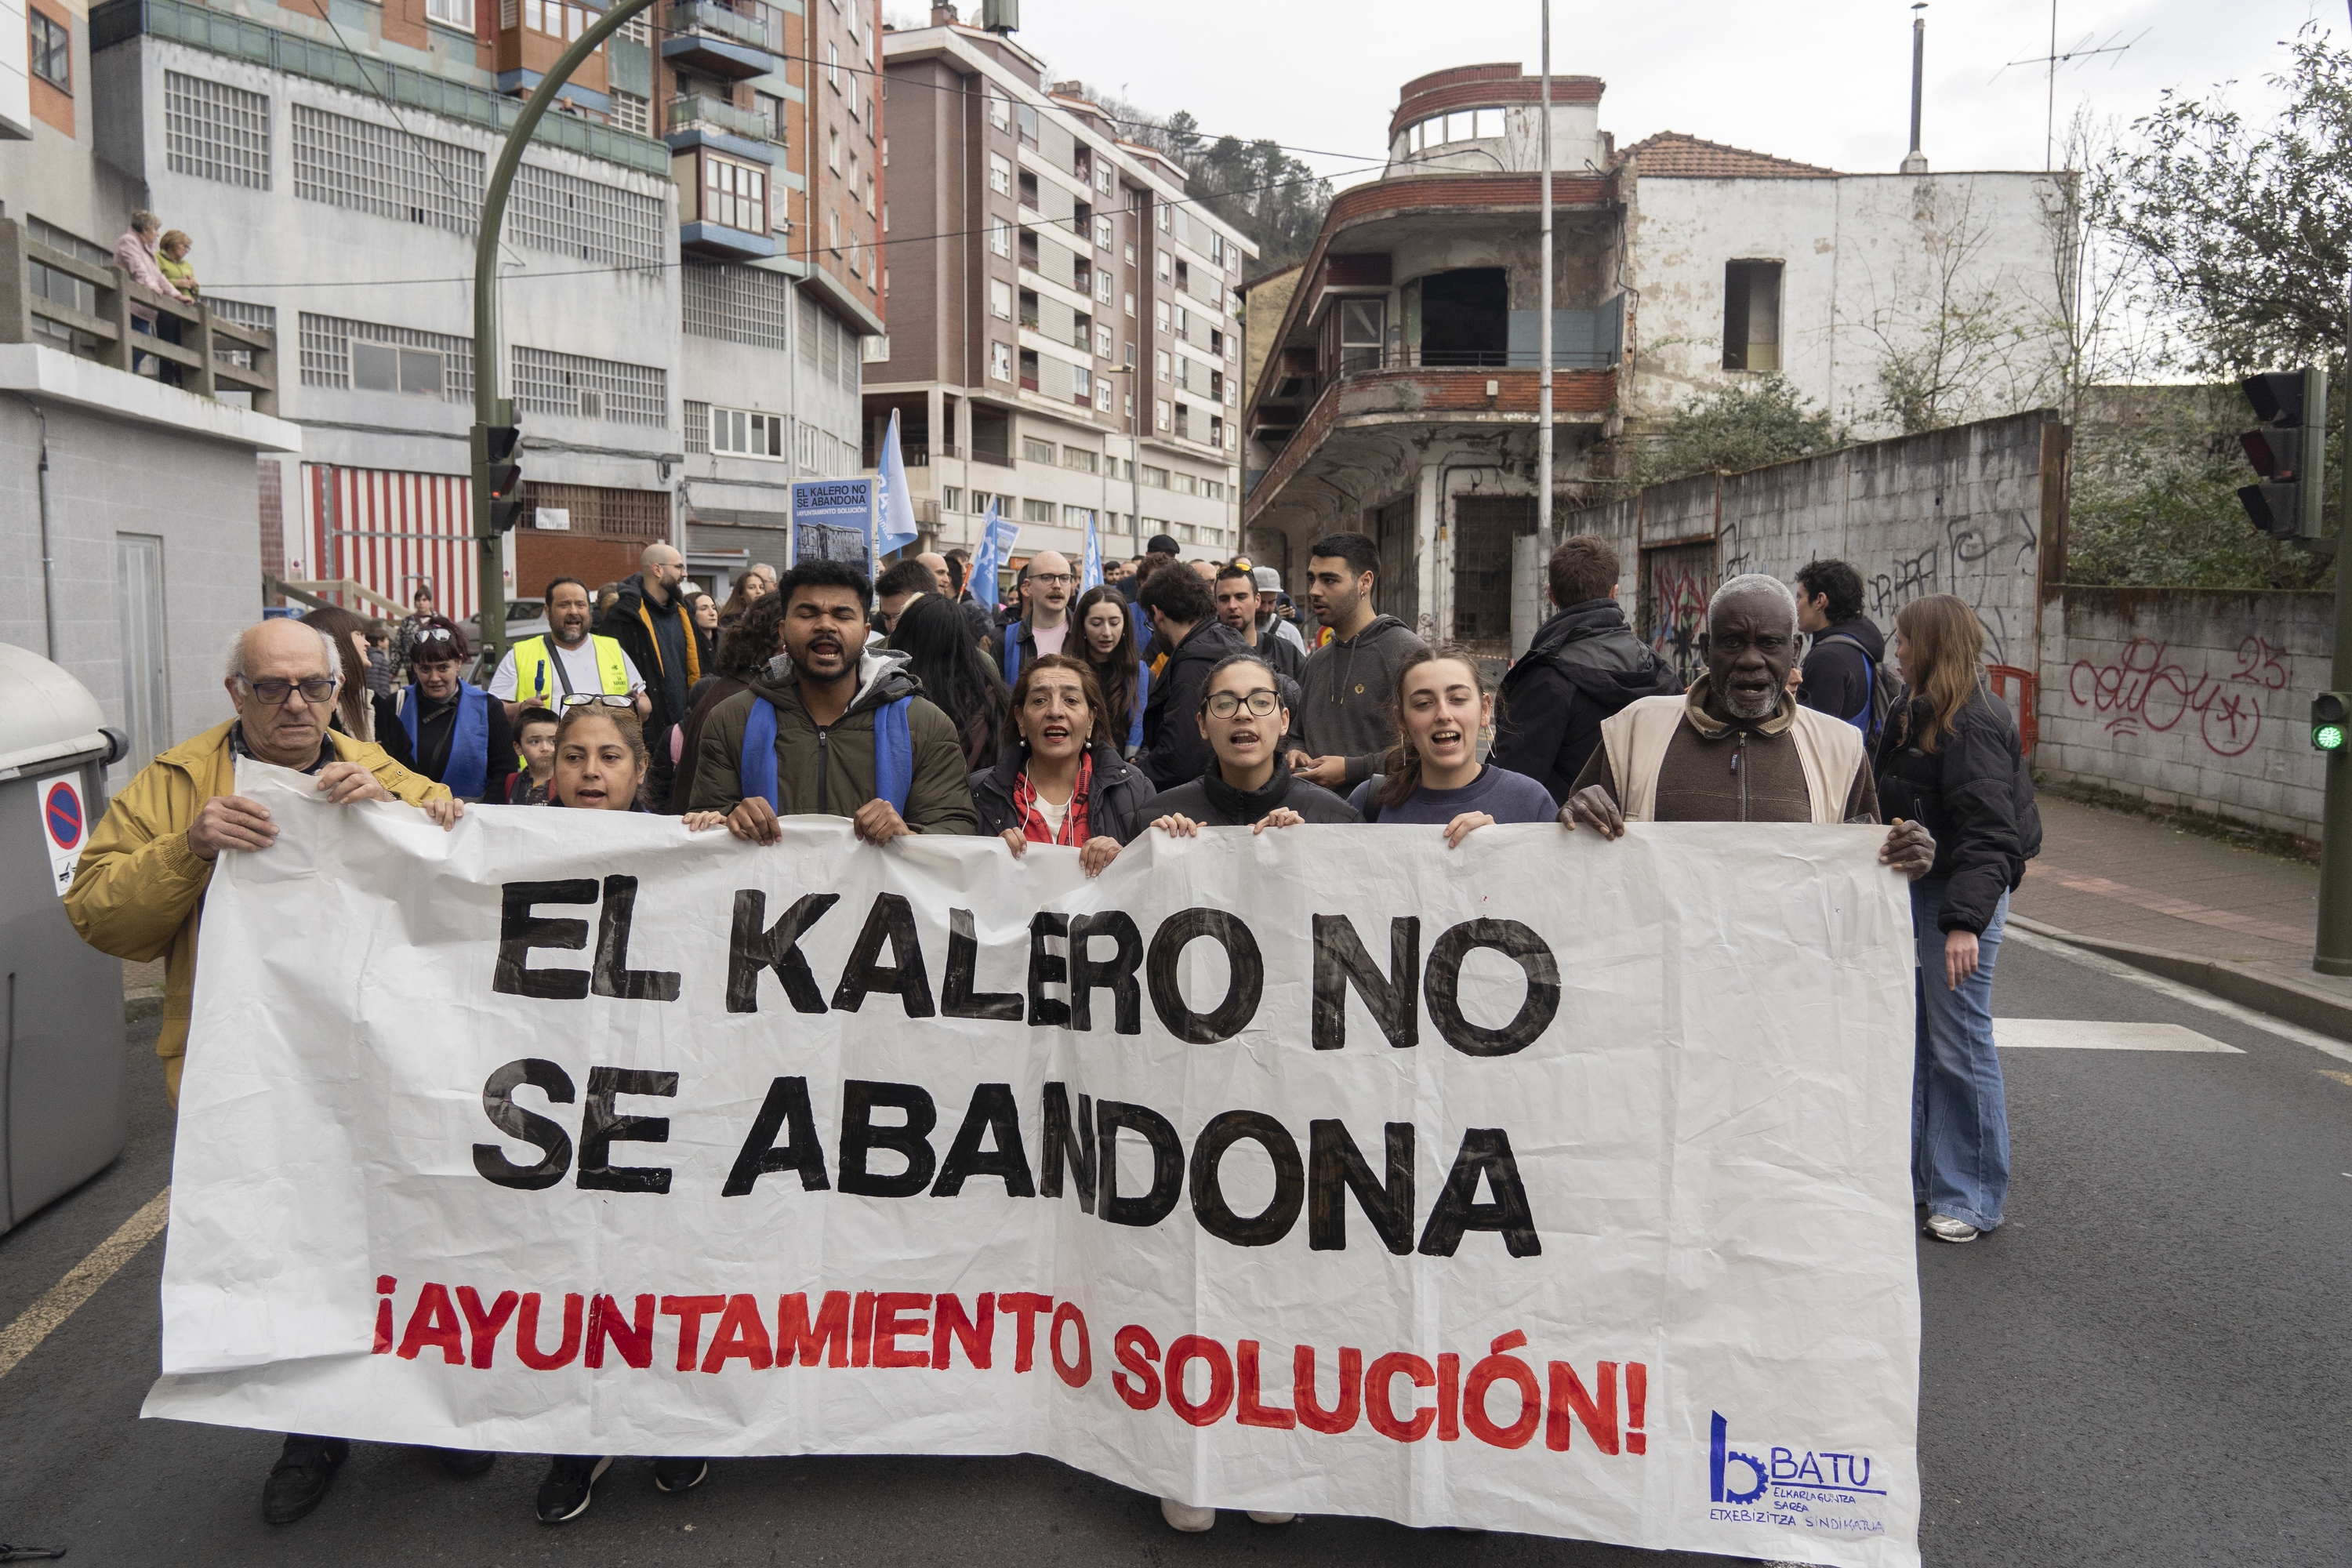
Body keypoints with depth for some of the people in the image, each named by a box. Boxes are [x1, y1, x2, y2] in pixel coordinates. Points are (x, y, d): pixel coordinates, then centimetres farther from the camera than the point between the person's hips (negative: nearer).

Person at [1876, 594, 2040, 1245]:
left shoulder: (1974, 724, -16)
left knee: (1960, 1046, -1)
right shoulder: (1918, 715, 14)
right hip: (1916, 894, 9)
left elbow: (1987, 832, -23)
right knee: (1912, 1039, 14)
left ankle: (1974, 1197, 11)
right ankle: (1912, 1174, 26)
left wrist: (1965, 921, -30)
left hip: (1957, 898, -9)